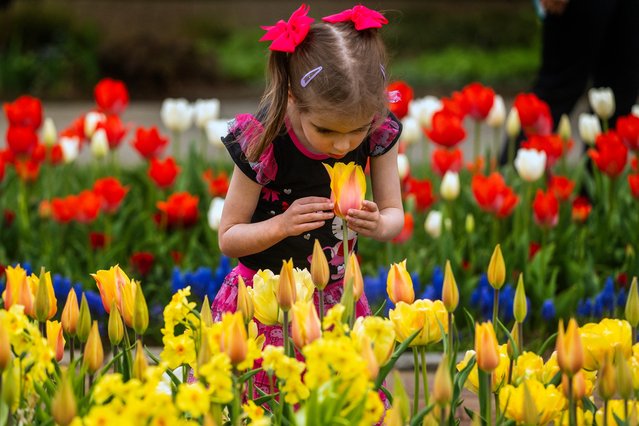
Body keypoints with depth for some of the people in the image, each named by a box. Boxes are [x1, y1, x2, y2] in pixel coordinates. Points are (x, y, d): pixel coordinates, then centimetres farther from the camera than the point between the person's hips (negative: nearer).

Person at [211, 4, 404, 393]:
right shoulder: (262, 142, -22)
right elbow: (228, 239, -12)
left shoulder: (379, 132, -14)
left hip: (338, 295, 3)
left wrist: (378, 225, -25)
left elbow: (395, 216, -2)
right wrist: (283, 224, -30)